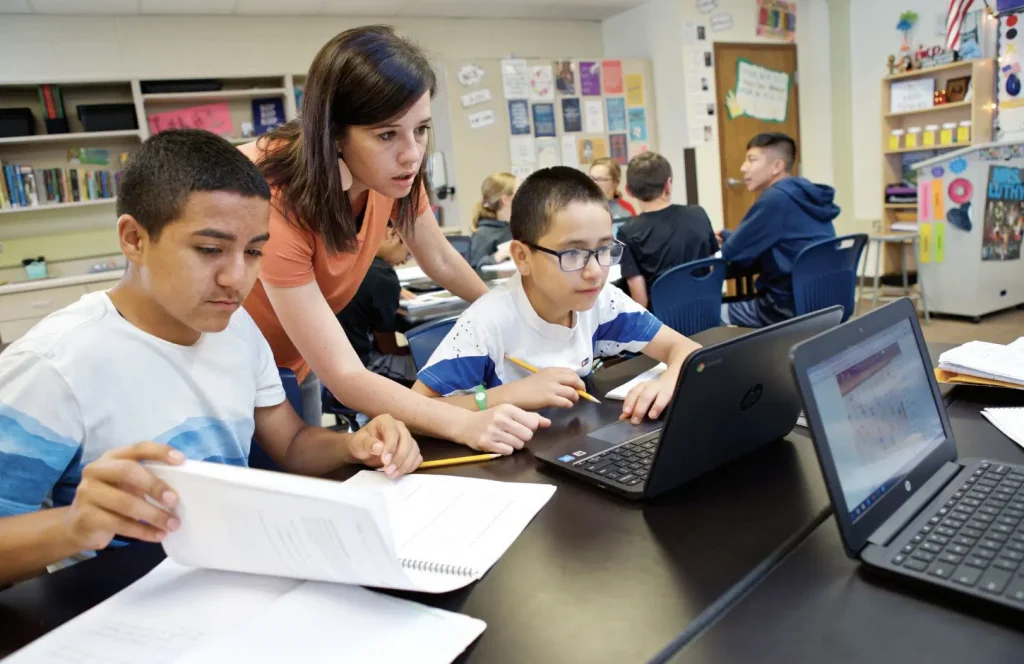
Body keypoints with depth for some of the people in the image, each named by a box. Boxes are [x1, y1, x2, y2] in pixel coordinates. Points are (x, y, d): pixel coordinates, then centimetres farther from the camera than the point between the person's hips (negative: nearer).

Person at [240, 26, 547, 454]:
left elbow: (440, 260, 2)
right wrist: (467, 424, -48)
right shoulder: (274, 203, -36)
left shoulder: (390, 171, -18)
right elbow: (344, 377, -37)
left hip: (294, 366, 5)